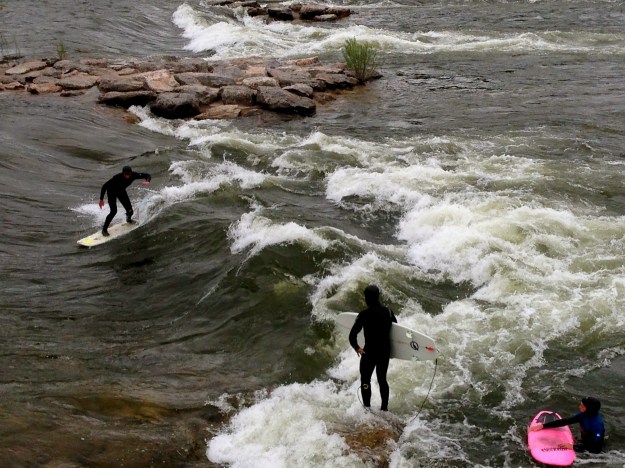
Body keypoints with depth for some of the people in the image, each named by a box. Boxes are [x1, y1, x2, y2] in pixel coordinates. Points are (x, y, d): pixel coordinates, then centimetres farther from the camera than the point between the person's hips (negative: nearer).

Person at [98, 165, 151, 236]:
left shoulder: (133, 175, -28)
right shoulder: (117, 178, -38)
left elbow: (147, 175, -22)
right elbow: (104, 186, -29)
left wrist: (147, 181, -45)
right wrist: (101, 199, -29)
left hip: (121, 191, 4)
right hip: (112, 191, -4)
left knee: (130, 211, -3)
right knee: (114, 211, -19)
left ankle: (128, 219, 35)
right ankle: (104, 229, -2)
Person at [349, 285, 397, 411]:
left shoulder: (364, 314, -17)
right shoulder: (388, 312, -2)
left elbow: (352, 335, -20)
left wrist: (356, 347, -3)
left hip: (370, 352, -5)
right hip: (386, 352, 5)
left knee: (365, 380, 12)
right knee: (382, 379, 19)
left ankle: (367, 407, 13)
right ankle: (384, 407, 26)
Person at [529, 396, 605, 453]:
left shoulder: (597, 424, -32)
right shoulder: (583, 415, -11)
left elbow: (596, 447, -34)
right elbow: (565, 421, -7)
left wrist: (573, 447, -36)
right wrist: (543, 426, -11)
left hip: (593, 452, -7)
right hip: (585, 442, 7)